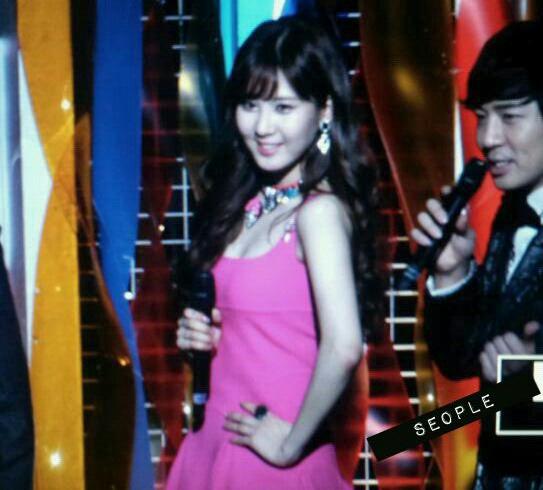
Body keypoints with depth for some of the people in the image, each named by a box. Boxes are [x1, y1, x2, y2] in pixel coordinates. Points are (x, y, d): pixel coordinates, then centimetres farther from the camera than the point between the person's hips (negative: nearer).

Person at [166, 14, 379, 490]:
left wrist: (292, 442, -18)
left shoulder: (320, 211, -17)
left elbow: (343, 348, -29)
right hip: (214, 445, 7)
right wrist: (203, 335, 0)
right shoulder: (250, 204, 6)